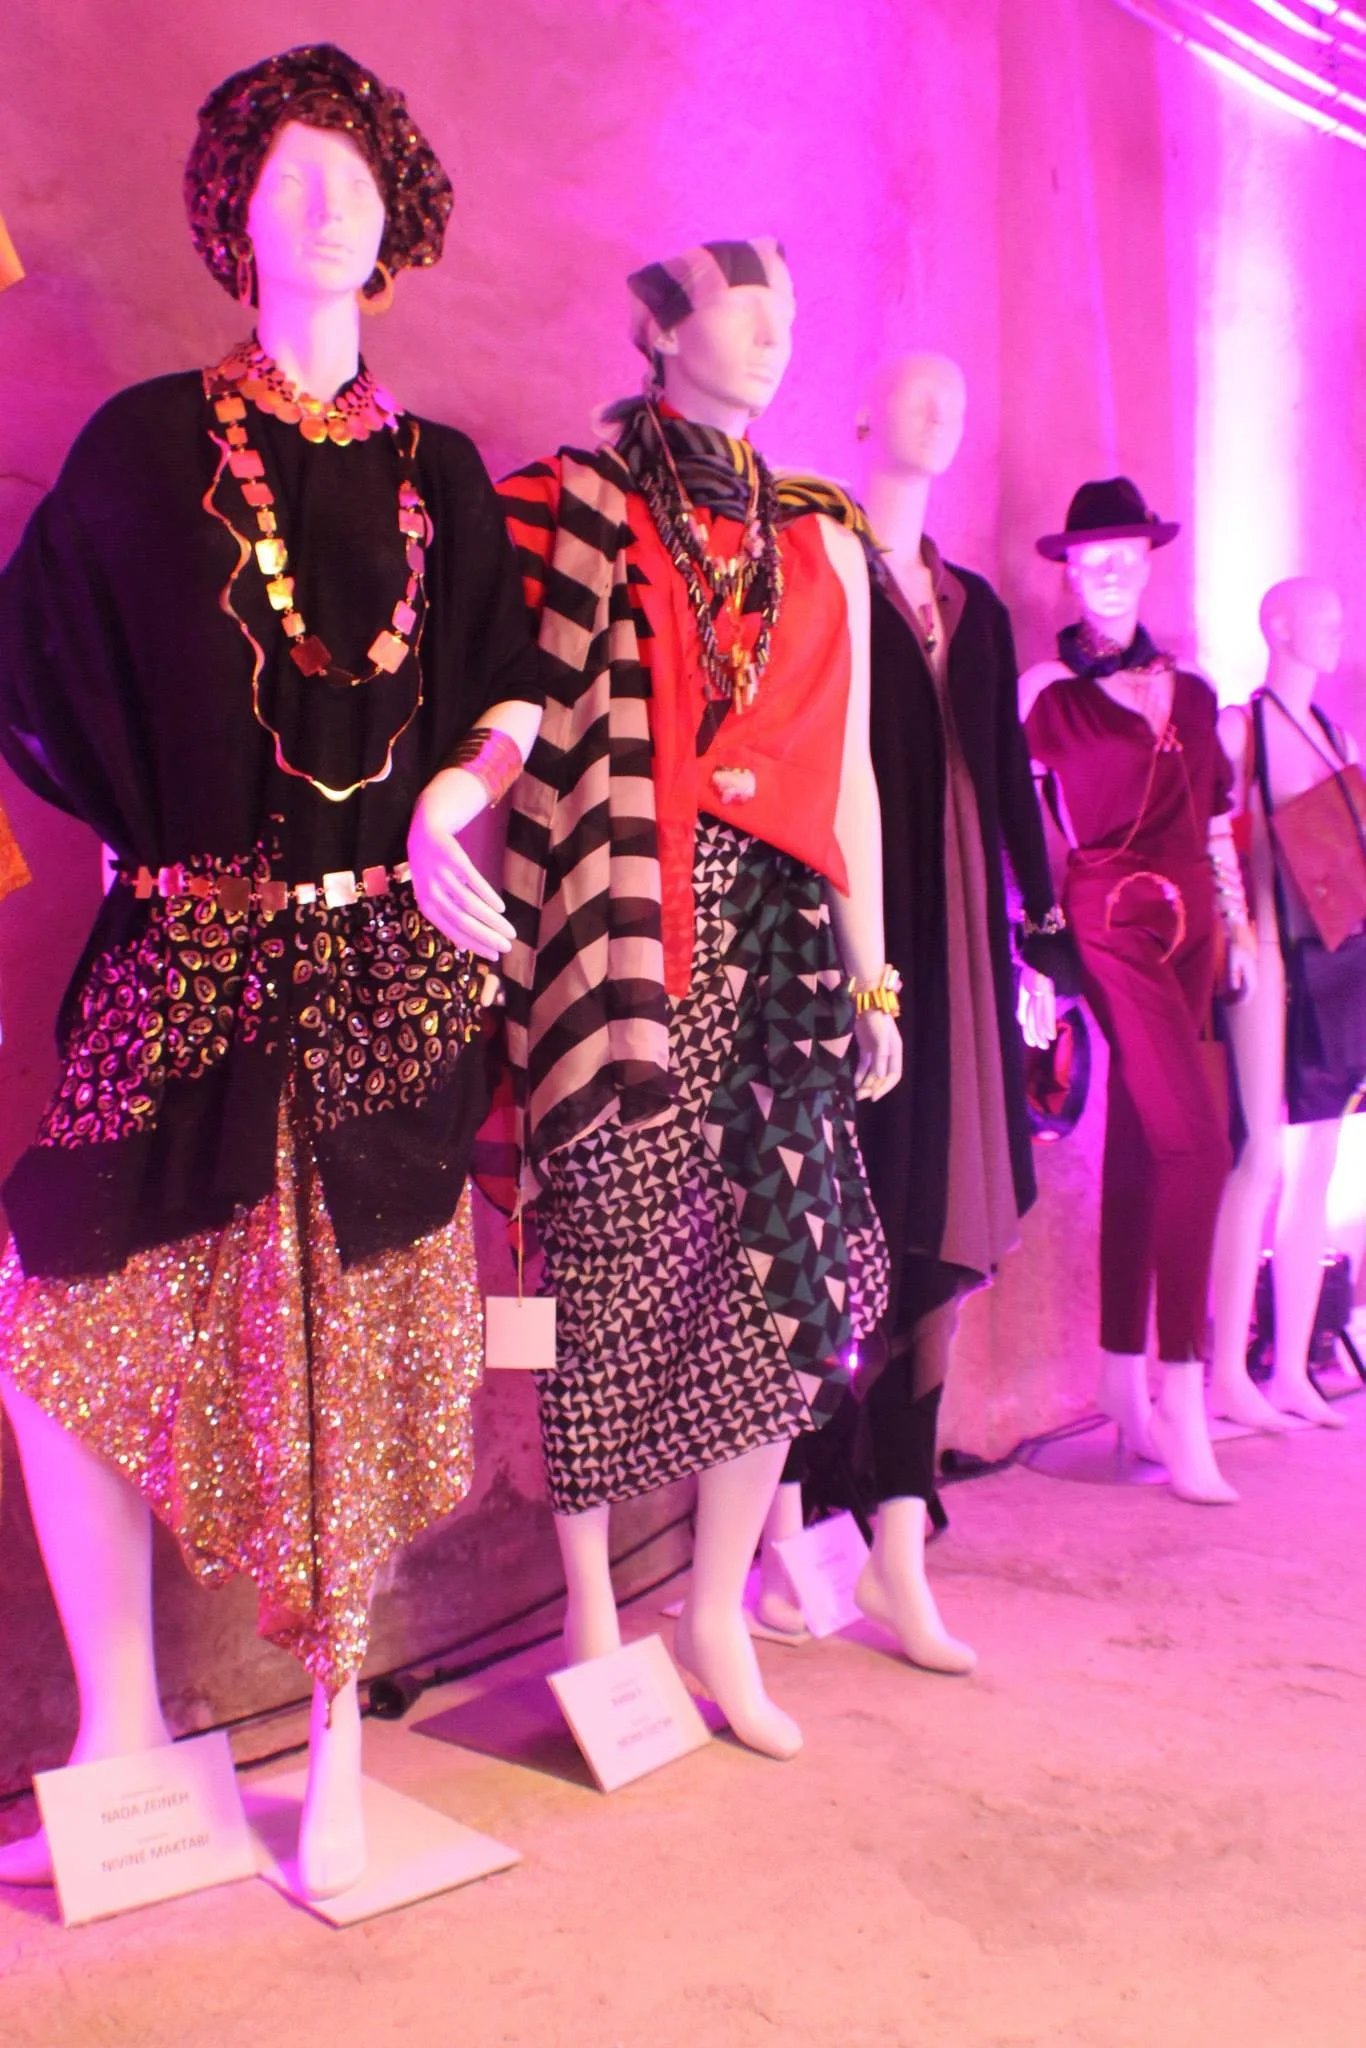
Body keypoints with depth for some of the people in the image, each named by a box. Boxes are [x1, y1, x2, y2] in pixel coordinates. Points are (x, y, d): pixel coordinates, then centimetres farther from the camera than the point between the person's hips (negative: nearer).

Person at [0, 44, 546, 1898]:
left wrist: (447, 801, -4)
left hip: (385, 961, 2)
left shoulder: (439, 473, 12)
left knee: (352, 1342, 4)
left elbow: (514, 688, 13)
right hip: (187, 961, -1)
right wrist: (151, 820, 1)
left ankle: (337, 1739, 19)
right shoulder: (149, 441, 5)